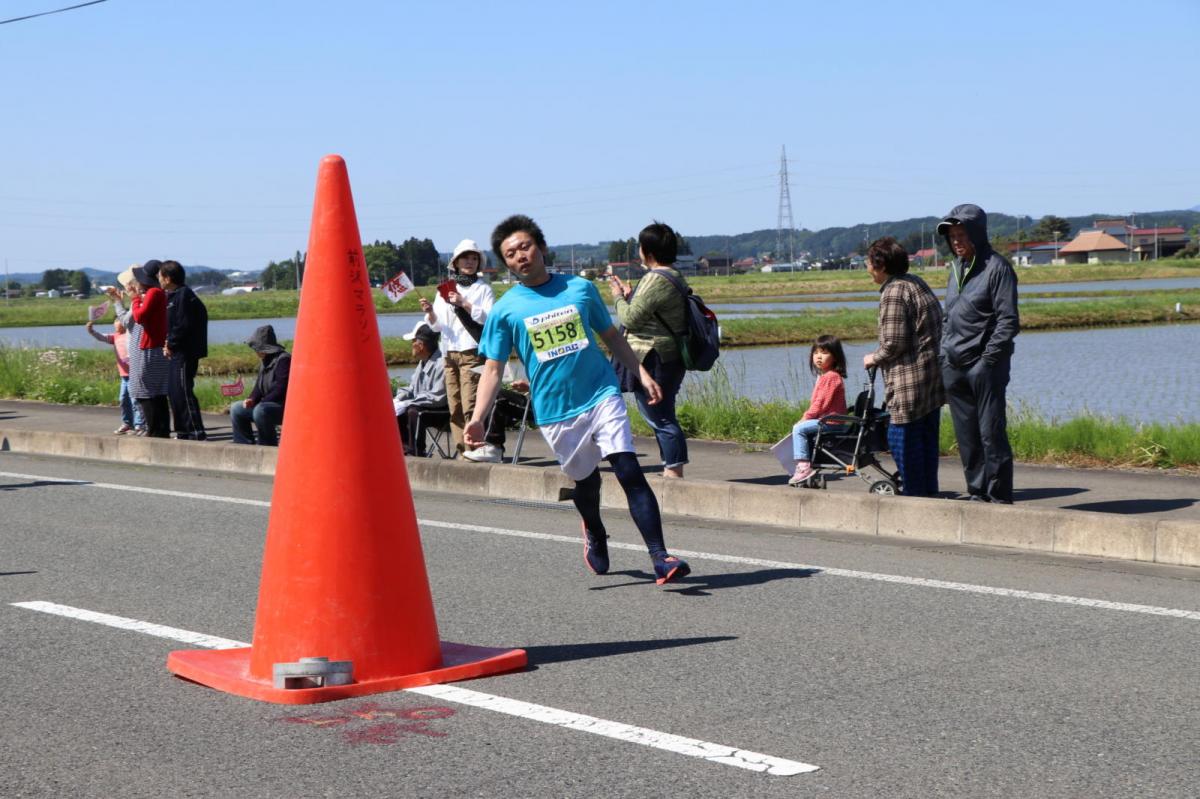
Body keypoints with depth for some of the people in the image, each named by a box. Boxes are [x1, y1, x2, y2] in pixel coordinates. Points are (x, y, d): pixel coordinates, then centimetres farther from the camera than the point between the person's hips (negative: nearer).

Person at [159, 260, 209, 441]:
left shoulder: (184, 295, -14)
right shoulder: (173, 296, 17)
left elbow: (184, 325, -20)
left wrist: (171, 344, -12)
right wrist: (169, 344, 5)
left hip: (185, 352, -10)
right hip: (177, 352, 10)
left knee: (182, 392, -12)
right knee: (173, 391, 14)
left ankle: (197, 433, -11)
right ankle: (182, 432, 20)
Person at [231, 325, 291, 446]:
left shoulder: (283, 360, -16)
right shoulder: (264, 362, 14)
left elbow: (280, 390, -21)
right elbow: (259, 386, 19)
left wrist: (261, 401, -18)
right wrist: (252, 399, -2)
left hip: (284, 408, -10)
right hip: (267, 405, 10)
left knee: (260, 410, -36)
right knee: (236, 409, 5)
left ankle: (269, 446, -22)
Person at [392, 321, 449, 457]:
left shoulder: (441, 364, -22)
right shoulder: (422, 363, 12)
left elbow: (437, 397, -28)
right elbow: (411, 389, 20)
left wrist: (406, 404, -25)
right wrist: (397, 400, -2)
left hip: (443, 411, -10)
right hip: (423, 407, 10)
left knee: (413, 411, -32)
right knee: (394, 410, 2)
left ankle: (416, 454, -25)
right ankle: (406, 449, 0)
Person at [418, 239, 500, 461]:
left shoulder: (483, 288, 5)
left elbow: (489, 318, -9)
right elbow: (437, 326, 13)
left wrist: (464, 304, -17)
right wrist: (430, 312, -8)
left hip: (473, 353, -5)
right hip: (450, 353, 5)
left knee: (471, 404, -17)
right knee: (455, 407, 1)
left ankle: (490, 446, -18)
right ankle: (464, 449, 4)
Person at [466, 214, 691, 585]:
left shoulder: (580, 288, 5)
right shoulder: (504, 310, 1)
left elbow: (611, 336, 16)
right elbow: (493, 368, 1)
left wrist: (642, 373, 8)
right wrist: (477, 419, -11)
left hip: (602, 395, 0)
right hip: (555, 412, 0)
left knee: (629, 472, -14)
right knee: (586, 481, 14)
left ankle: (660, 557, -17)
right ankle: (594, 535, 47)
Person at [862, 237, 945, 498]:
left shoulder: (893, 292, -14)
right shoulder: (917, 283, 15)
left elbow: (894, 343, -19)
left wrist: (874, 358, 0)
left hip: (910, 381, -10)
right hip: (933, 375, 10)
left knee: (902, 438, -3)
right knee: (927, 437, 15)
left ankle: (914, 494, 0)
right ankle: (929, 492, 21)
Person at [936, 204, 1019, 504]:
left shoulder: (996, 268, -7)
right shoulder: (955, 268, 16)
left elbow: (1008, 320, -11)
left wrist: (988, 358, -16)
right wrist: (945, 354, 11)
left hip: (985, 366, -7)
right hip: (954, 367, 7)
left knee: (991, 432, -6)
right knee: (966, 436, 10)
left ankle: (999, 496, -1)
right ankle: (977, 492, 18)